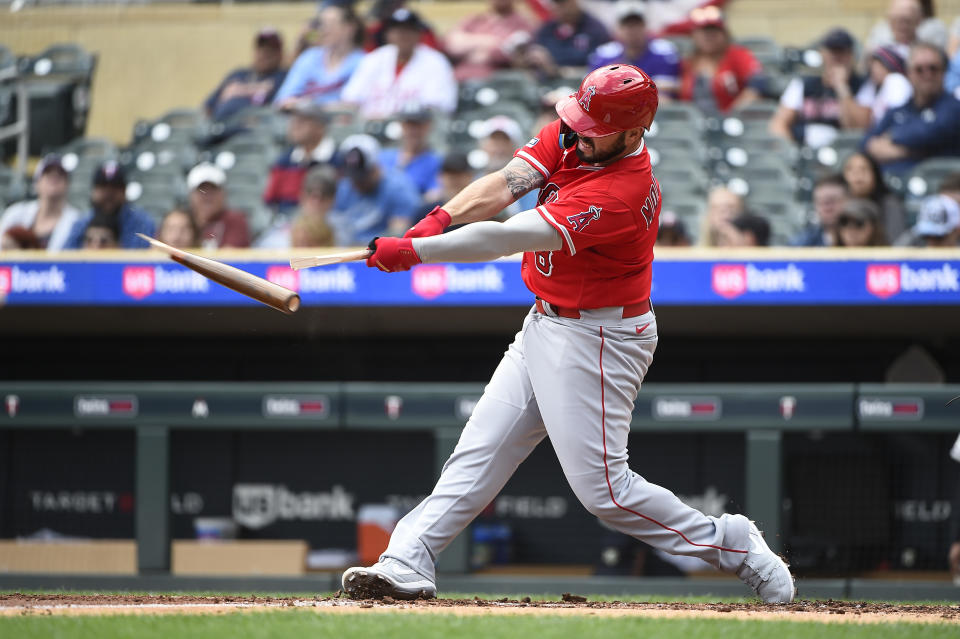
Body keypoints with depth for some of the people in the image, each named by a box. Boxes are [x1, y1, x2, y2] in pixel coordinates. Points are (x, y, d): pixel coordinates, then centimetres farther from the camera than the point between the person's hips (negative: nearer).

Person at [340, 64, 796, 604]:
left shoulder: (624, 192, -30)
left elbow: (511, 237, -33)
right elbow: (505, 184, -11)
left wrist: (414, 251, -33)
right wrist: (440, 219, -29)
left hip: (598, 339, -9)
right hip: (547, 324, 9)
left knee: (603, 487, -6)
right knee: (479, 453, 5)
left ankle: (733, 545, 8)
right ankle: (408, 565, 5)